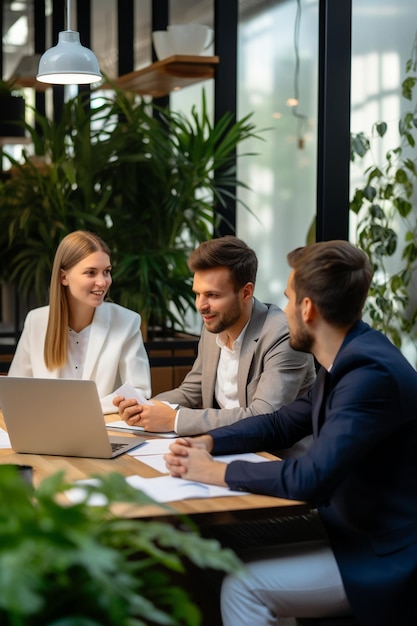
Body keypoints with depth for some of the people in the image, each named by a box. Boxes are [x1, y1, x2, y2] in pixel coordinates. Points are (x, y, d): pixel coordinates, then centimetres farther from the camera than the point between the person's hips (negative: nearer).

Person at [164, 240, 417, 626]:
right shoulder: (347, 360, 5)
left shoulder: (372, 373, -26)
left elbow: (311, 478, -30)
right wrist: (208, 442, -1)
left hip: (385, 558, -9)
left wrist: (217, 471, -18)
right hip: (356, 532, 9)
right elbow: (281, 424, 15)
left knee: (244, 586, -13)